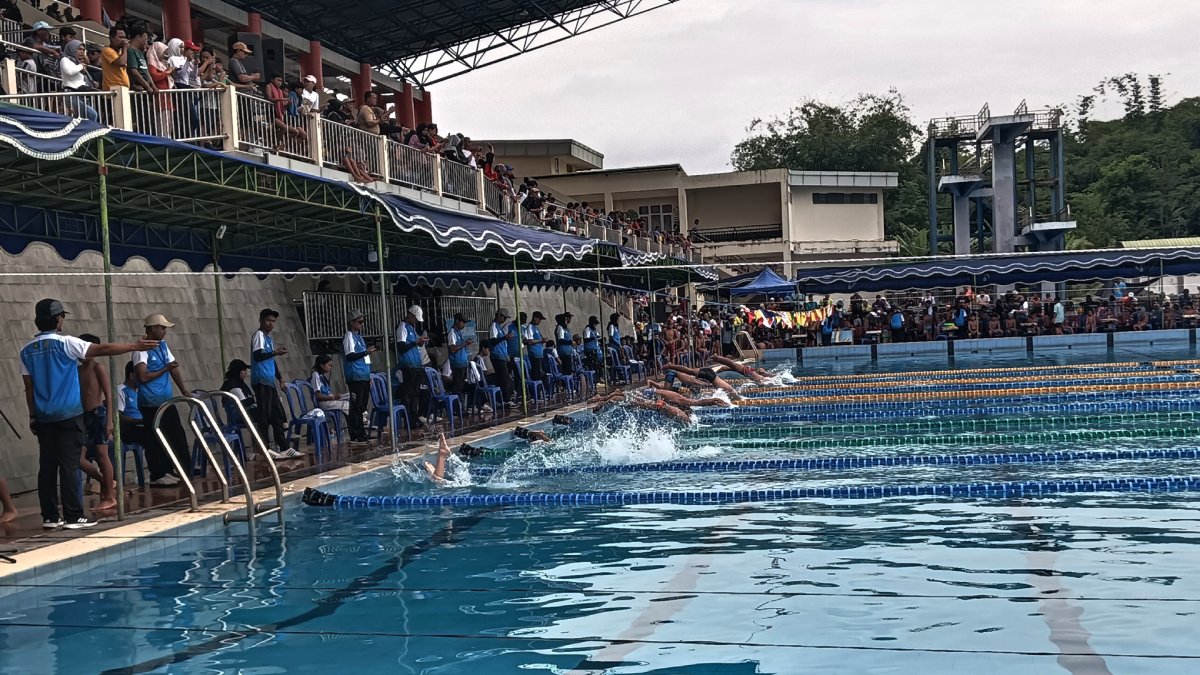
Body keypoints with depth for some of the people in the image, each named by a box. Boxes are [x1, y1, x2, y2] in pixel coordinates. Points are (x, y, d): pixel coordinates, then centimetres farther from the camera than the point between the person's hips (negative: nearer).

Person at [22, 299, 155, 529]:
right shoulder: (65, 343, -9)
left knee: (47, 466, 7)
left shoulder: (27, 350, 7)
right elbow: (102, 350, -9)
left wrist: (33, 416, 15)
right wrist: (135, 346, -3)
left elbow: (29, 387, 9)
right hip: (68, 415, -6)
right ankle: (73, 516, -5)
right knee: (69, 465, -5)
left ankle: (50, 516, 10)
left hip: (44, 417, 6)